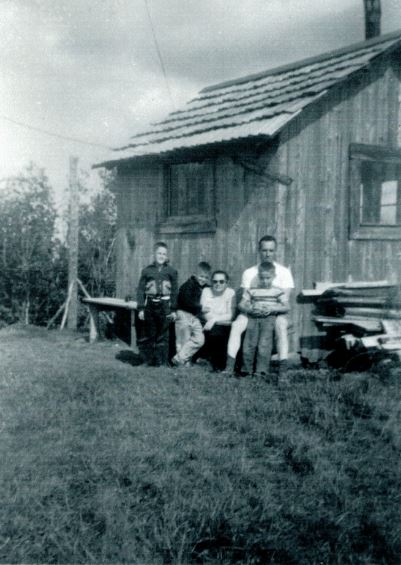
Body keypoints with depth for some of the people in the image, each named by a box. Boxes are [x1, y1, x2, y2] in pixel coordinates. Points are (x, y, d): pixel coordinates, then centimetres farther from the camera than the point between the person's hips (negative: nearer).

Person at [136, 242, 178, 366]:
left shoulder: (171, 271, 5)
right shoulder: (147, 270, 6)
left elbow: (175, 291, 5)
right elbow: (140, 290, 6)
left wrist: (173, 310, 1)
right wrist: (141, 308, -1)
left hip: (164, 305, -1)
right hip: (150, 305, 1)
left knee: (163, 335, 3)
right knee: (148, 335, 5)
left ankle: (160, 361, 12)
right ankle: (148, 359, 18)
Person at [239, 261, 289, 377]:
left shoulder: (278, 291, 9)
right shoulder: (251, 290, 14)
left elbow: (286, 307, 2)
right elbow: (241, 305, 9)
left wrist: (271, 308, -12)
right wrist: (249, 309, -11)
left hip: (269, 319, -1)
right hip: (253, 318, 2)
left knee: (264, 344, -16)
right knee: (249, 344, -11)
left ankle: (261, 370, -11)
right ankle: (247, 370, 0)